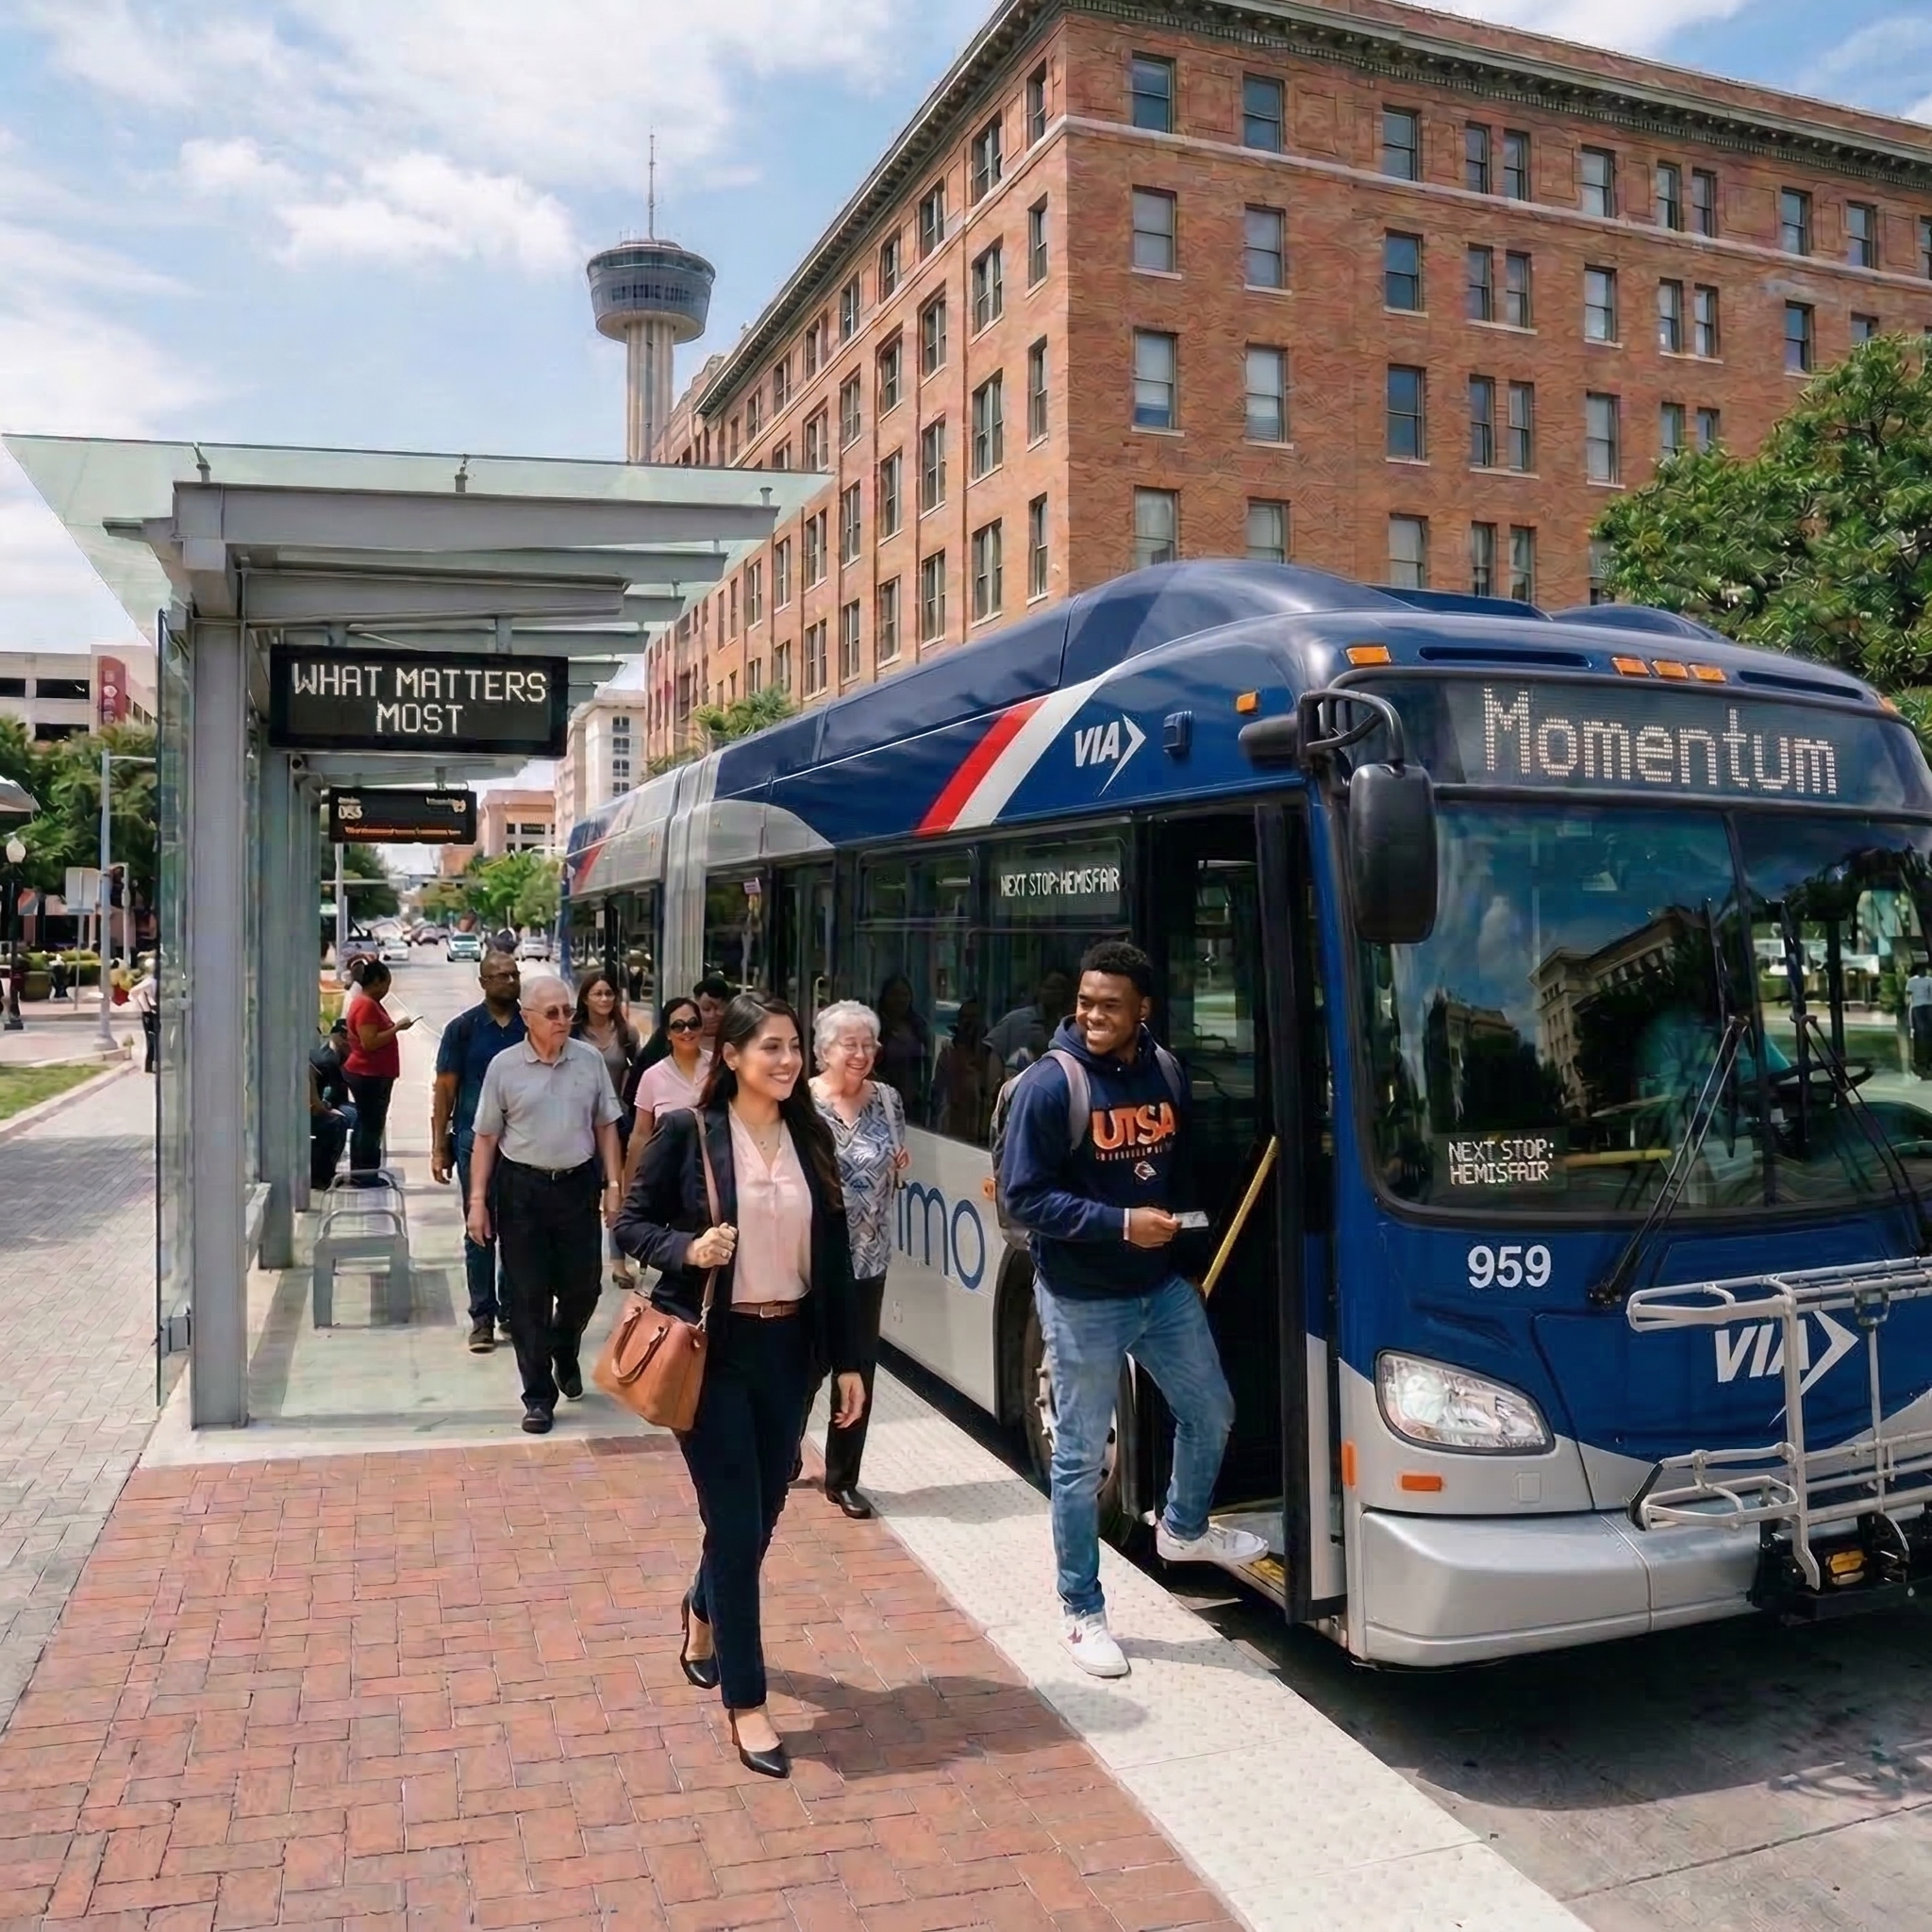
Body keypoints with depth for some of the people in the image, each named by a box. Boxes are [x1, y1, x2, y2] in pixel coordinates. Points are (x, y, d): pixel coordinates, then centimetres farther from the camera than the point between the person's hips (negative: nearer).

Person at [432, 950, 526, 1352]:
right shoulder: (463, 1028, -1)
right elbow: (445, 1089, 1)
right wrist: (439, 1147, -3)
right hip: (476, 1140, -2)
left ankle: (511, 1311, 21)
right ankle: (482, 1318, 10)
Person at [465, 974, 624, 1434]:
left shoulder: (590, 1060, 2)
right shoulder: (504, 1066, -3)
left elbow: (605, 1126, 8)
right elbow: (485, 1137, 0)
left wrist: (612, 1184, 3)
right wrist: (478, 1199, -3)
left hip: (578, 1184, 2)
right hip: (522, 1189, -2)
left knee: (582, 1285, 10)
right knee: (527, 1296, 3)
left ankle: (565, 1355, 41)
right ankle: (538, 1395, 14)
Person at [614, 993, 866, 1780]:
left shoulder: (810, 1138, 3)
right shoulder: (686, 1132, -9)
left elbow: (834, 1256, 7)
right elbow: (631, 1221, -2)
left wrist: (847, 1359, 6)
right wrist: (686, 1250, -22)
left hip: (788, 1348, 5)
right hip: (712, 1349, -4)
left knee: (761, 1513, 16)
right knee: (736, 1521, -1)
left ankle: (704, 1613, 47)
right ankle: (745, 1701, 14)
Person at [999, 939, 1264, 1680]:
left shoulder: (1165, 1072, 1)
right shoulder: (1049, 1084, -17)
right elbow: (1024, 1197, -18)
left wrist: (1178, 1222, 3)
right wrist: (1121, 1223, -24)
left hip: (1164, 1286, 6)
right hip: (1082, 1301, -6)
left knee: (1209, 1412, 20)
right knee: (1081, 1457, 5)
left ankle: (1184, 1529, 49)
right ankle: (1083, 1613, 22)